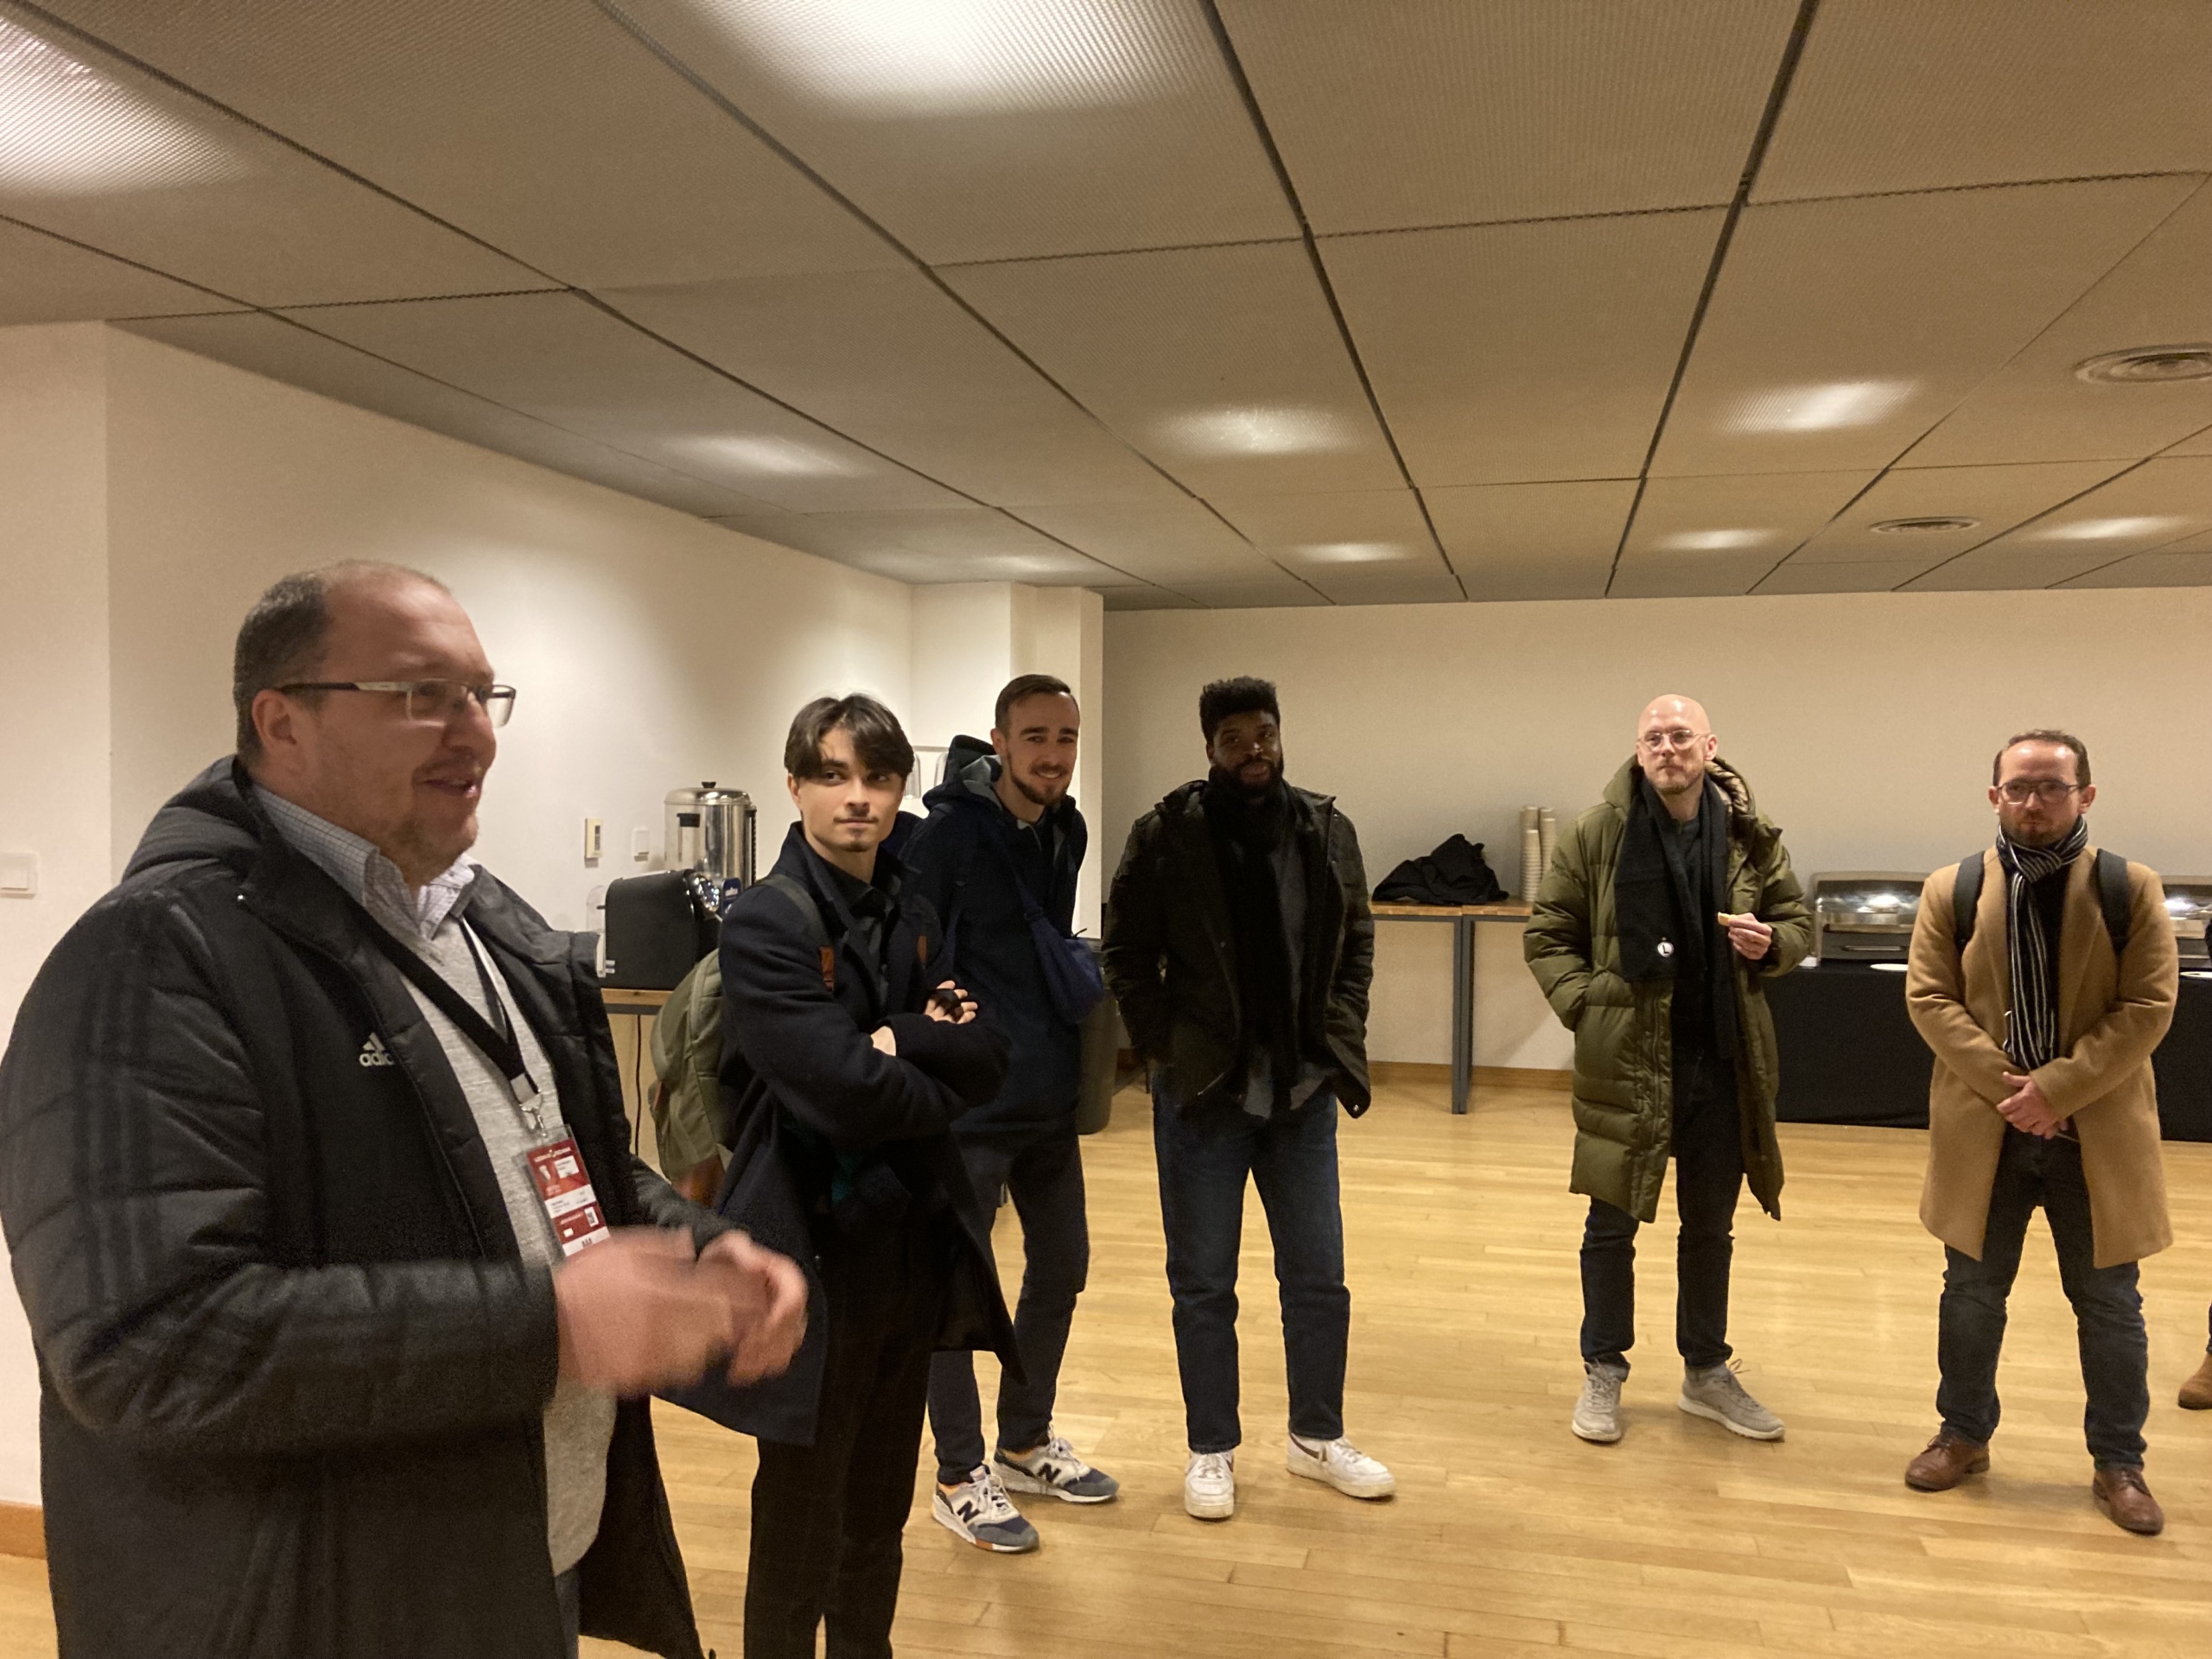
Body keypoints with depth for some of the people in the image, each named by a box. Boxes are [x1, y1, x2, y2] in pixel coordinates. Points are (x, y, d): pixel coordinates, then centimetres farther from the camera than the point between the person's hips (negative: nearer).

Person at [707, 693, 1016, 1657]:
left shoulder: (912, 915, 7)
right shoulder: (764, 924, -14)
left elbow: (990, 1056, -2)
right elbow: (847, 1091, -24)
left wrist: (900, 1041, -19)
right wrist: (940, 1079, -7)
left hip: (915, 1244, 6)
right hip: (817, 1253, -6)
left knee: (882, 1513, 20)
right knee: (803, 1526, 8)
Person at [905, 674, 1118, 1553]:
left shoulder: (1067, 831, 8)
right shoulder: (949, 831, -15)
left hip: (1048, 1096, 8)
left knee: (1061, 1265, 17)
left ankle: (1025, 1444, 36)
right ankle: (959, 1478, 20)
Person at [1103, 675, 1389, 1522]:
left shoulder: (1327, 831, 3)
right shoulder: (1165, 835, -8)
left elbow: (1356, 943, 10)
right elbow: (1128, 955, -3)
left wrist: (1339, 1039, 1)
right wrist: (1164, 1047, -9)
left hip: (1303, 1090, 3)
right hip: (1202, 1093, -3)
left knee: (1320, 1277, 13)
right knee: (1203, 1284, 9)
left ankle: (1317, 1436, 33)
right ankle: (1212, 1450, 26)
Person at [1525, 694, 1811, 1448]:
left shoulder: (1751, 836, 0)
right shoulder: (1595, 834, -6)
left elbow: (1798, 920, 12)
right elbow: (1547, 937, 0)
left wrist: (1771, 943, -10)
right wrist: (1585, 1006, -11)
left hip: (1724, 1059, 3)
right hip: (1624, 1060, -2)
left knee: (1710, 1228, 18)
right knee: (1611, 1226, 9)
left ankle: (1706, 1372, 35)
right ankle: (1603, 1372, 27)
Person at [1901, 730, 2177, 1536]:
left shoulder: (2131, 890, -3)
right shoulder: (1951, 892, 0)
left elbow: (2148, 1007, -8)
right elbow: (1929, 998, -4)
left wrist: (2056, 1088, -17)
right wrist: (2007, 1087, -14)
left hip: (2097, 1132, -1)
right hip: (1983, 1129, 1)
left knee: (2109, 1303, 11)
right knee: (1972, 1294, 12)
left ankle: (2118, 1462, 27)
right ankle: (1965, 1434, 30)